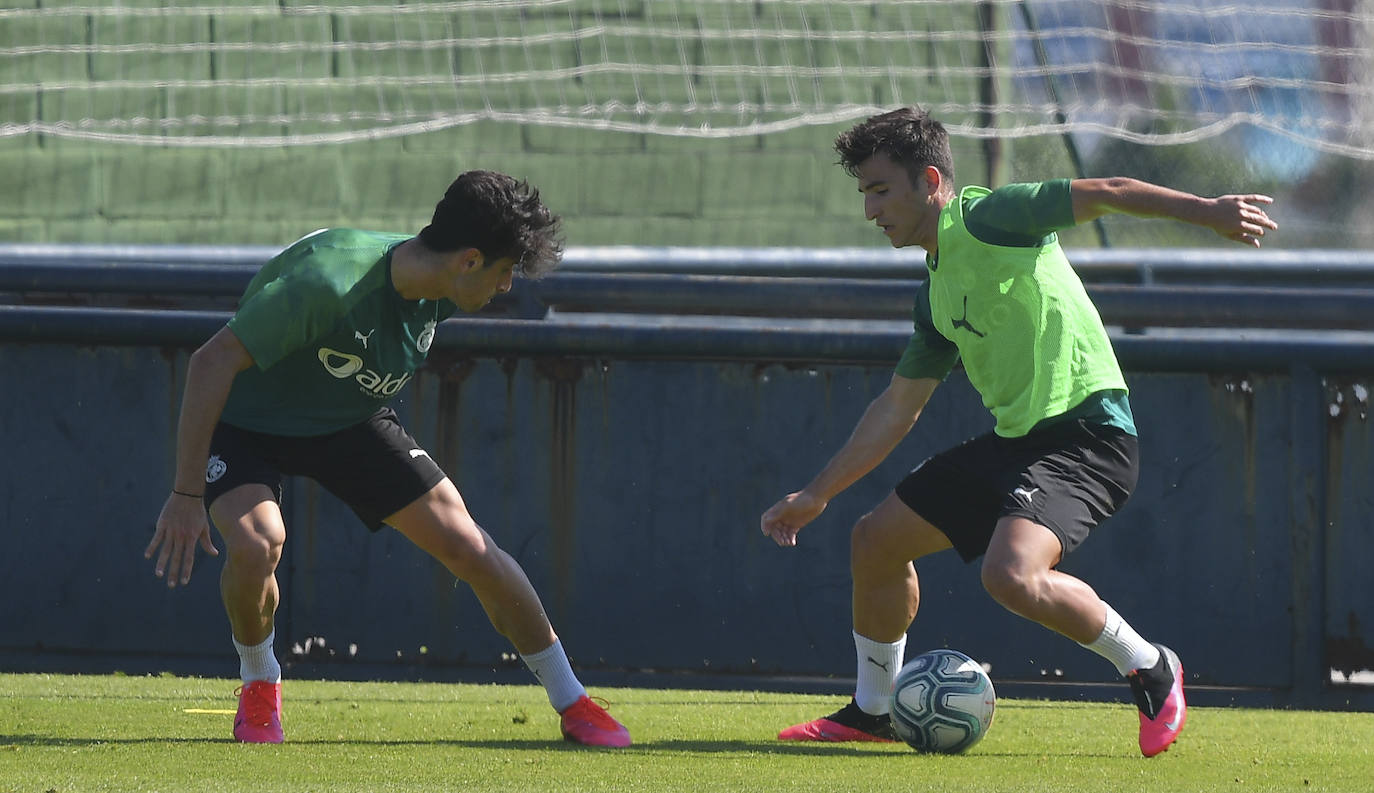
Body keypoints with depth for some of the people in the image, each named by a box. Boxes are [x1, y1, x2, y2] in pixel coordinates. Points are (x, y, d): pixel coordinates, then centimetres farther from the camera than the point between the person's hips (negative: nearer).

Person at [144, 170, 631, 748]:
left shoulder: (435, 291, -14)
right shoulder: (328, 282, -38)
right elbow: (211, 362, -35)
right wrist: (186, 494, -35)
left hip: (351, 423, 6)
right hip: (246, 420, -6)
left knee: (470, 547, -5)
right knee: (257, 542, -33)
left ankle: (572, 705, 11)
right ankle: (259, 684, -1)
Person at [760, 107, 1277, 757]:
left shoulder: (985, 220, -9)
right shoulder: (936, 292, 17)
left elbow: (1103, 194, -17)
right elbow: (897, 408, 25)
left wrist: (1208, 211, -29)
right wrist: (816, 495, 25)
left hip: (1085, 430, -10)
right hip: (1015, 438, 10)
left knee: (1011, 575, -31)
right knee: (875, 540, 13)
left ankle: (1150, 670, -9)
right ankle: (871, 710, 30)